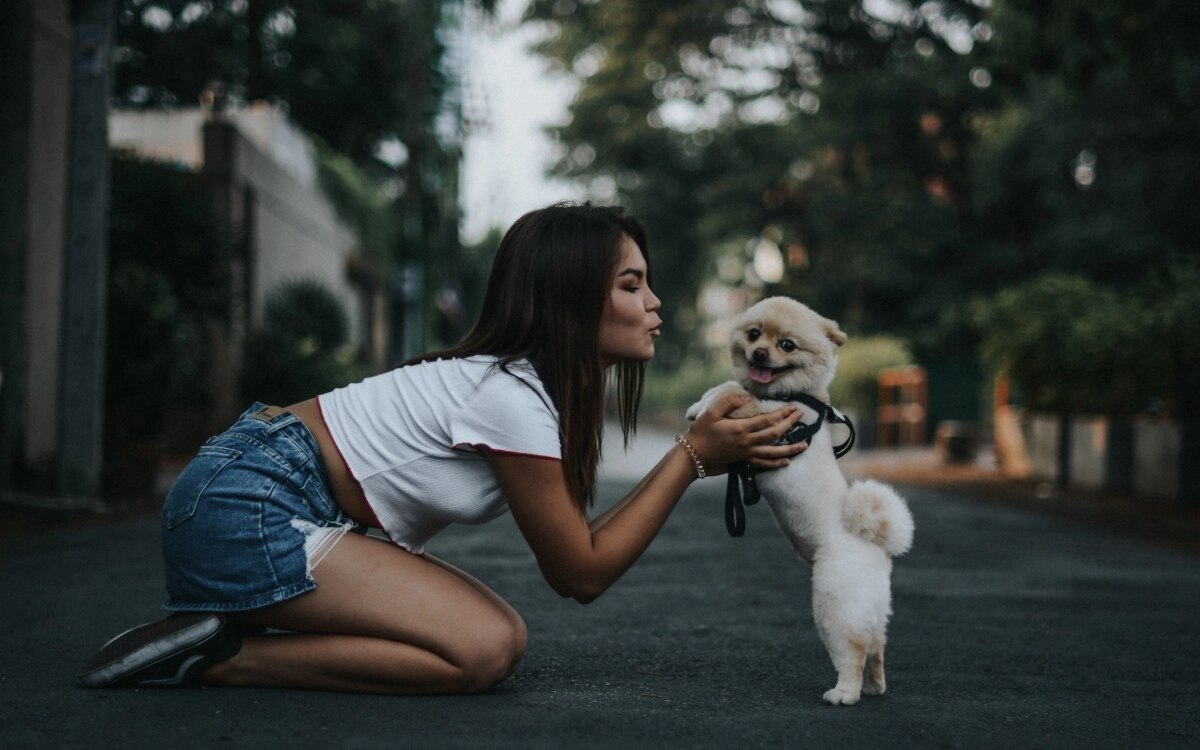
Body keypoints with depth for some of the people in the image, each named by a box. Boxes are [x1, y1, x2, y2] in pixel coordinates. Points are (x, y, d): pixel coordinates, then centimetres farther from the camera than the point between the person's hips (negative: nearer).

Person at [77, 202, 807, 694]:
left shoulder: (533, 378, 9)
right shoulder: (514, 398, -20)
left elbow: (577, 540, 8)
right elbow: (583, 573, -13)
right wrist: (693, 455, -12)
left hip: (282, 510, 10)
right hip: (245, 512, -10)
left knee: (504, 634, 2)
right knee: (483, 650, -18)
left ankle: (232, 626, 8)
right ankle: (216, 659, -12)